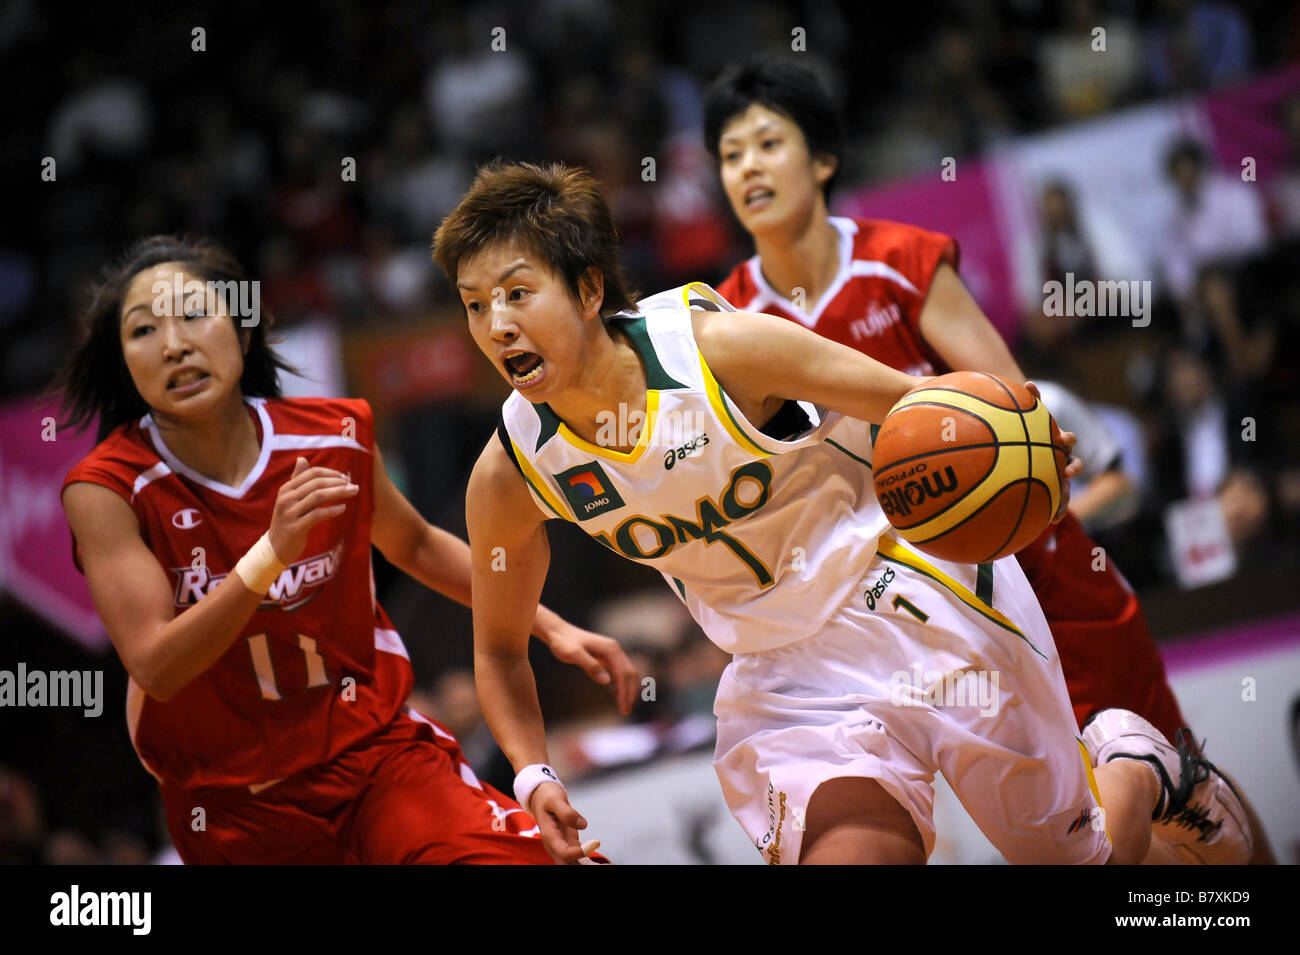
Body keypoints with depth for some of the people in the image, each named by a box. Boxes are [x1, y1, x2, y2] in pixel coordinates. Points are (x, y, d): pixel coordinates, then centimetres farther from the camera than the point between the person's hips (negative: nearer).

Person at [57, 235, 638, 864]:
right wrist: (272, 553, -36)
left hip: (374, 746, 1)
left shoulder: (336, 437, -5)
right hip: (232, 806, -1)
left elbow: (415, 546, 16)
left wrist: (552, 629, 11)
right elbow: (156, 669, -24)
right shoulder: (105, 491, -15)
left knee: (522, 858, -23)